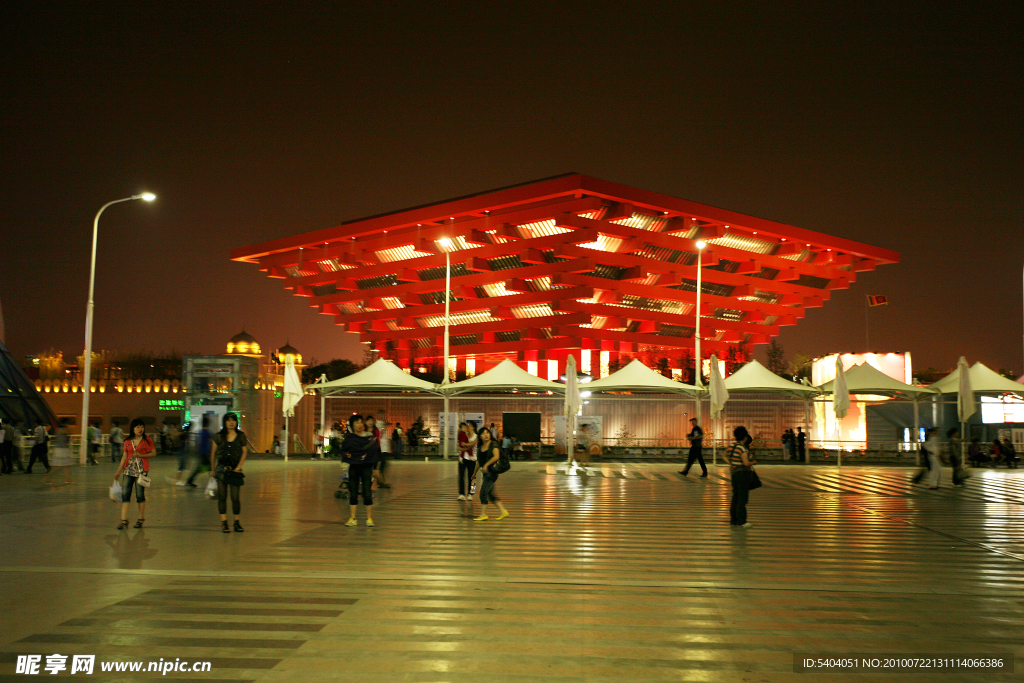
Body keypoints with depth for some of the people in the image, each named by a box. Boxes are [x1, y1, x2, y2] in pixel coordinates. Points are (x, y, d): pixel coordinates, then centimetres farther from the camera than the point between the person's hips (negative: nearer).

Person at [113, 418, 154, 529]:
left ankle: (141, 519, 14)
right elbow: (124, 457, 13)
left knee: (140, 494, 1)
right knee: (125, 494, -4)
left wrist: (141, 455, -13)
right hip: (129, 470, 3)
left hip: (142, 470, -3)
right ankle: (124, 520, -3)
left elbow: (154, 453, 0)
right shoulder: (127, 442, 10)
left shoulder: (147, 440, 1)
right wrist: (118, 471, 10)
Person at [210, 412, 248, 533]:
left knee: (235, 497, -2)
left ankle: (237, 522, 10)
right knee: (222, 496, 0)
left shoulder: (241, 436, 4)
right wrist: (213, 470, 7)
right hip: (221, 468, 0)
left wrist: (238, 467, -7)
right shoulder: (218, 436, 4)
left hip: (235, 469, 0)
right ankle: (224, 522, 5)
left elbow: (244, 452, 3)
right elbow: (213, 454, 8)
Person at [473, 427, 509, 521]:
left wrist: (486, 465, -23)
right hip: (485, 472, 7)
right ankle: (503, 511, 18)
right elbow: (479, 461, 21)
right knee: (490, 493, 10)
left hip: (492, 471, -7)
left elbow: (496, 456, -20)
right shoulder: (480, 446, 11)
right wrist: (475, 472, 25)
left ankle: (483, 514, -1)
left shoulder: (493, 444, -8)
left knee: (483, 492, -9)